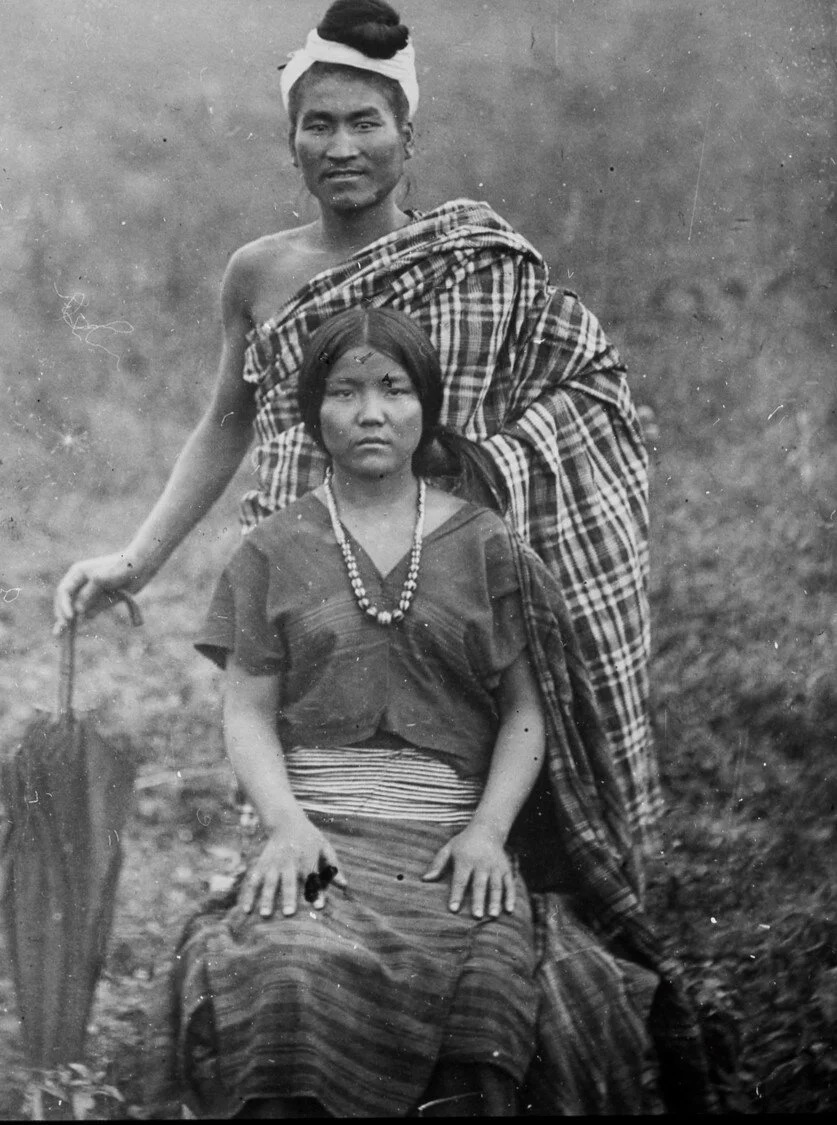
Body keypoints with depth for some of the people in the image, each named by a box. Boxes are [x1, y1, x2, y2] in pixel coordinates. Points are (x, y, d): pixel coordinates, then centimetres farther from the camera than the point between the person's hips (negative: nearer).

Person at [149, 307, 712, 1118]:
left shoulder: (486, 548, 13)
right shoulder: (275, 552, 13)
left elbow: (526, 712, 9)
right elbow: (248, 713, 8)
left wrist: (488, 828, -7)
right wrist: (287, 823, -10)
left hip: (454, 833, 0)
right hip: (317, 833, 0)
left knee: (489, 978, -33)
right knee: (289, 971, -34)